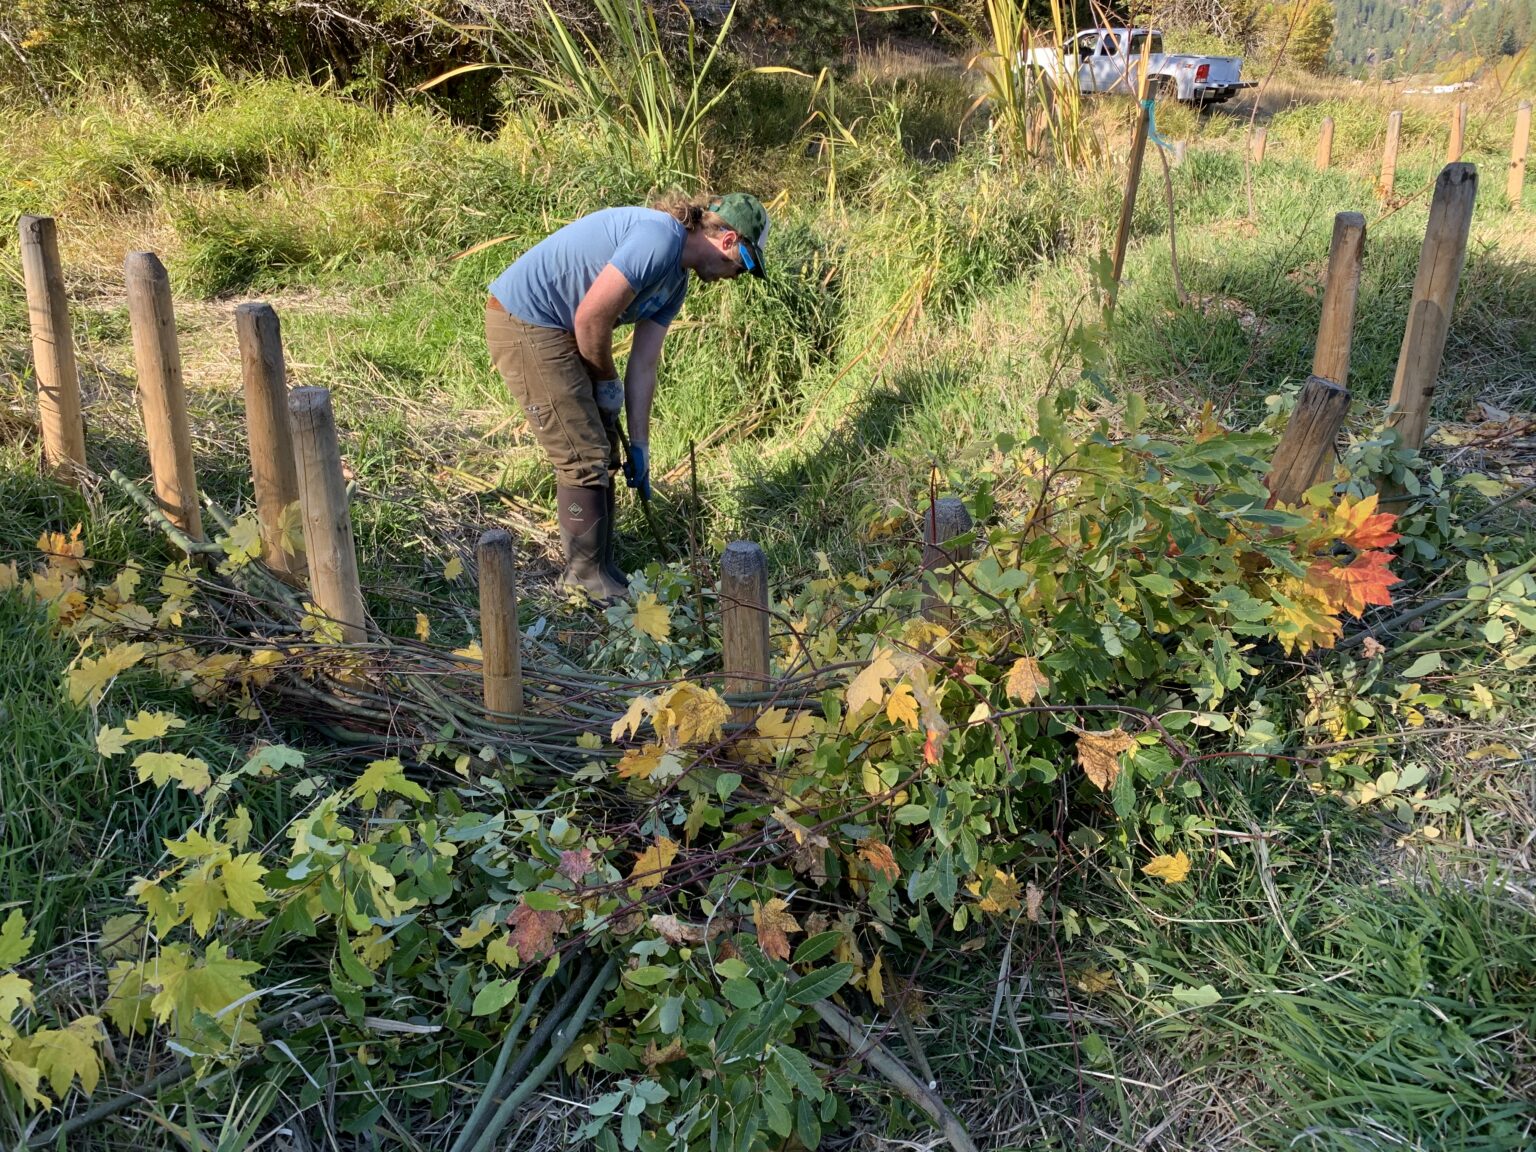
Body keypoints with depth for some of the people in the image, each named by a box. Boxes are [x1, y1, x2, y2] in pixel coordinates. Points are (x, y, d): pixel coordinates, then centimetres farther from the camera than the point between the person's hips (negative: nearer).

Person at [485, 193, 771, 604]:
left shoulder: (676, 279, 10)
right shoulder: (659, 239, -21)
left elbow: (643, 365, 10)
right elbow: (591, 316, -23)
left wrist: (639, 446, 8)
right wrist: (606, 380, -6)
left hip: (556, 329, 10)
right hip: (524, 324, -10)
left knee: (601, 450, 13)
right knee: (583, 457, -6)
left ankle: (601, 569, 24)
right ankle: (585, 577, 8)